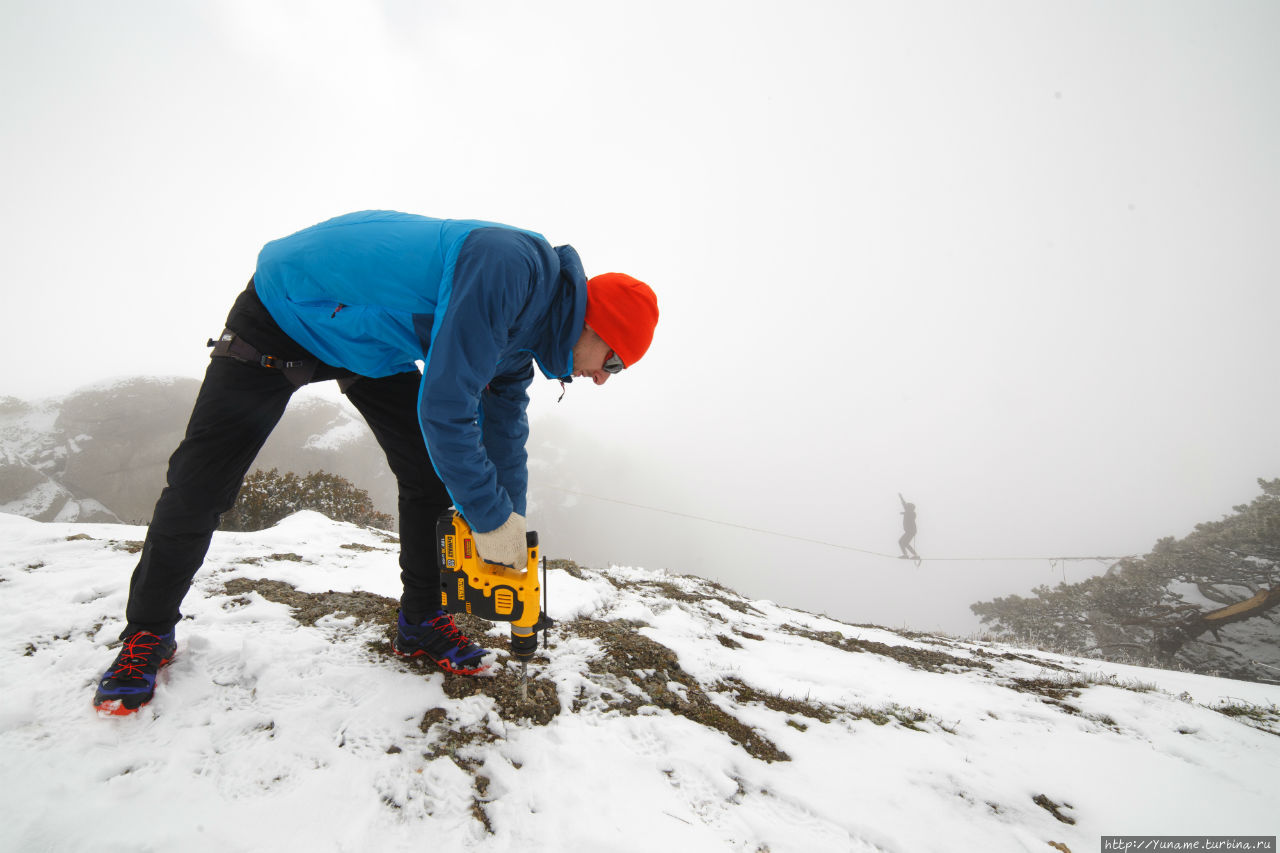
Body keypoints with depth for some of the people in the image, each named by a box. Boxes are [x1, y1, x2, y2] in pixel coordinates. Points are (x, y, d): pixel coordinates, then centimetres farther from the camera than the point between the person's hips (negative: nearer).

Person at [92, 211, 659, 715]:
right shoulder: (509, 265, -37)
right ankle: (148, 633, 20)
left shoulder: (520, 333, -7)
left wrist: (512, 531, 6)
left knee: (434, 474, -1)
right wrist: (491, 520, -25)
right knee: (201, 482, -1)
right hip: (284, 311, -7)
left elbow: (504, 432, 4)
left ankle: (421, 621, 13)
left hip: (373, 346, 8)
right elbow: (443, 410, -38)